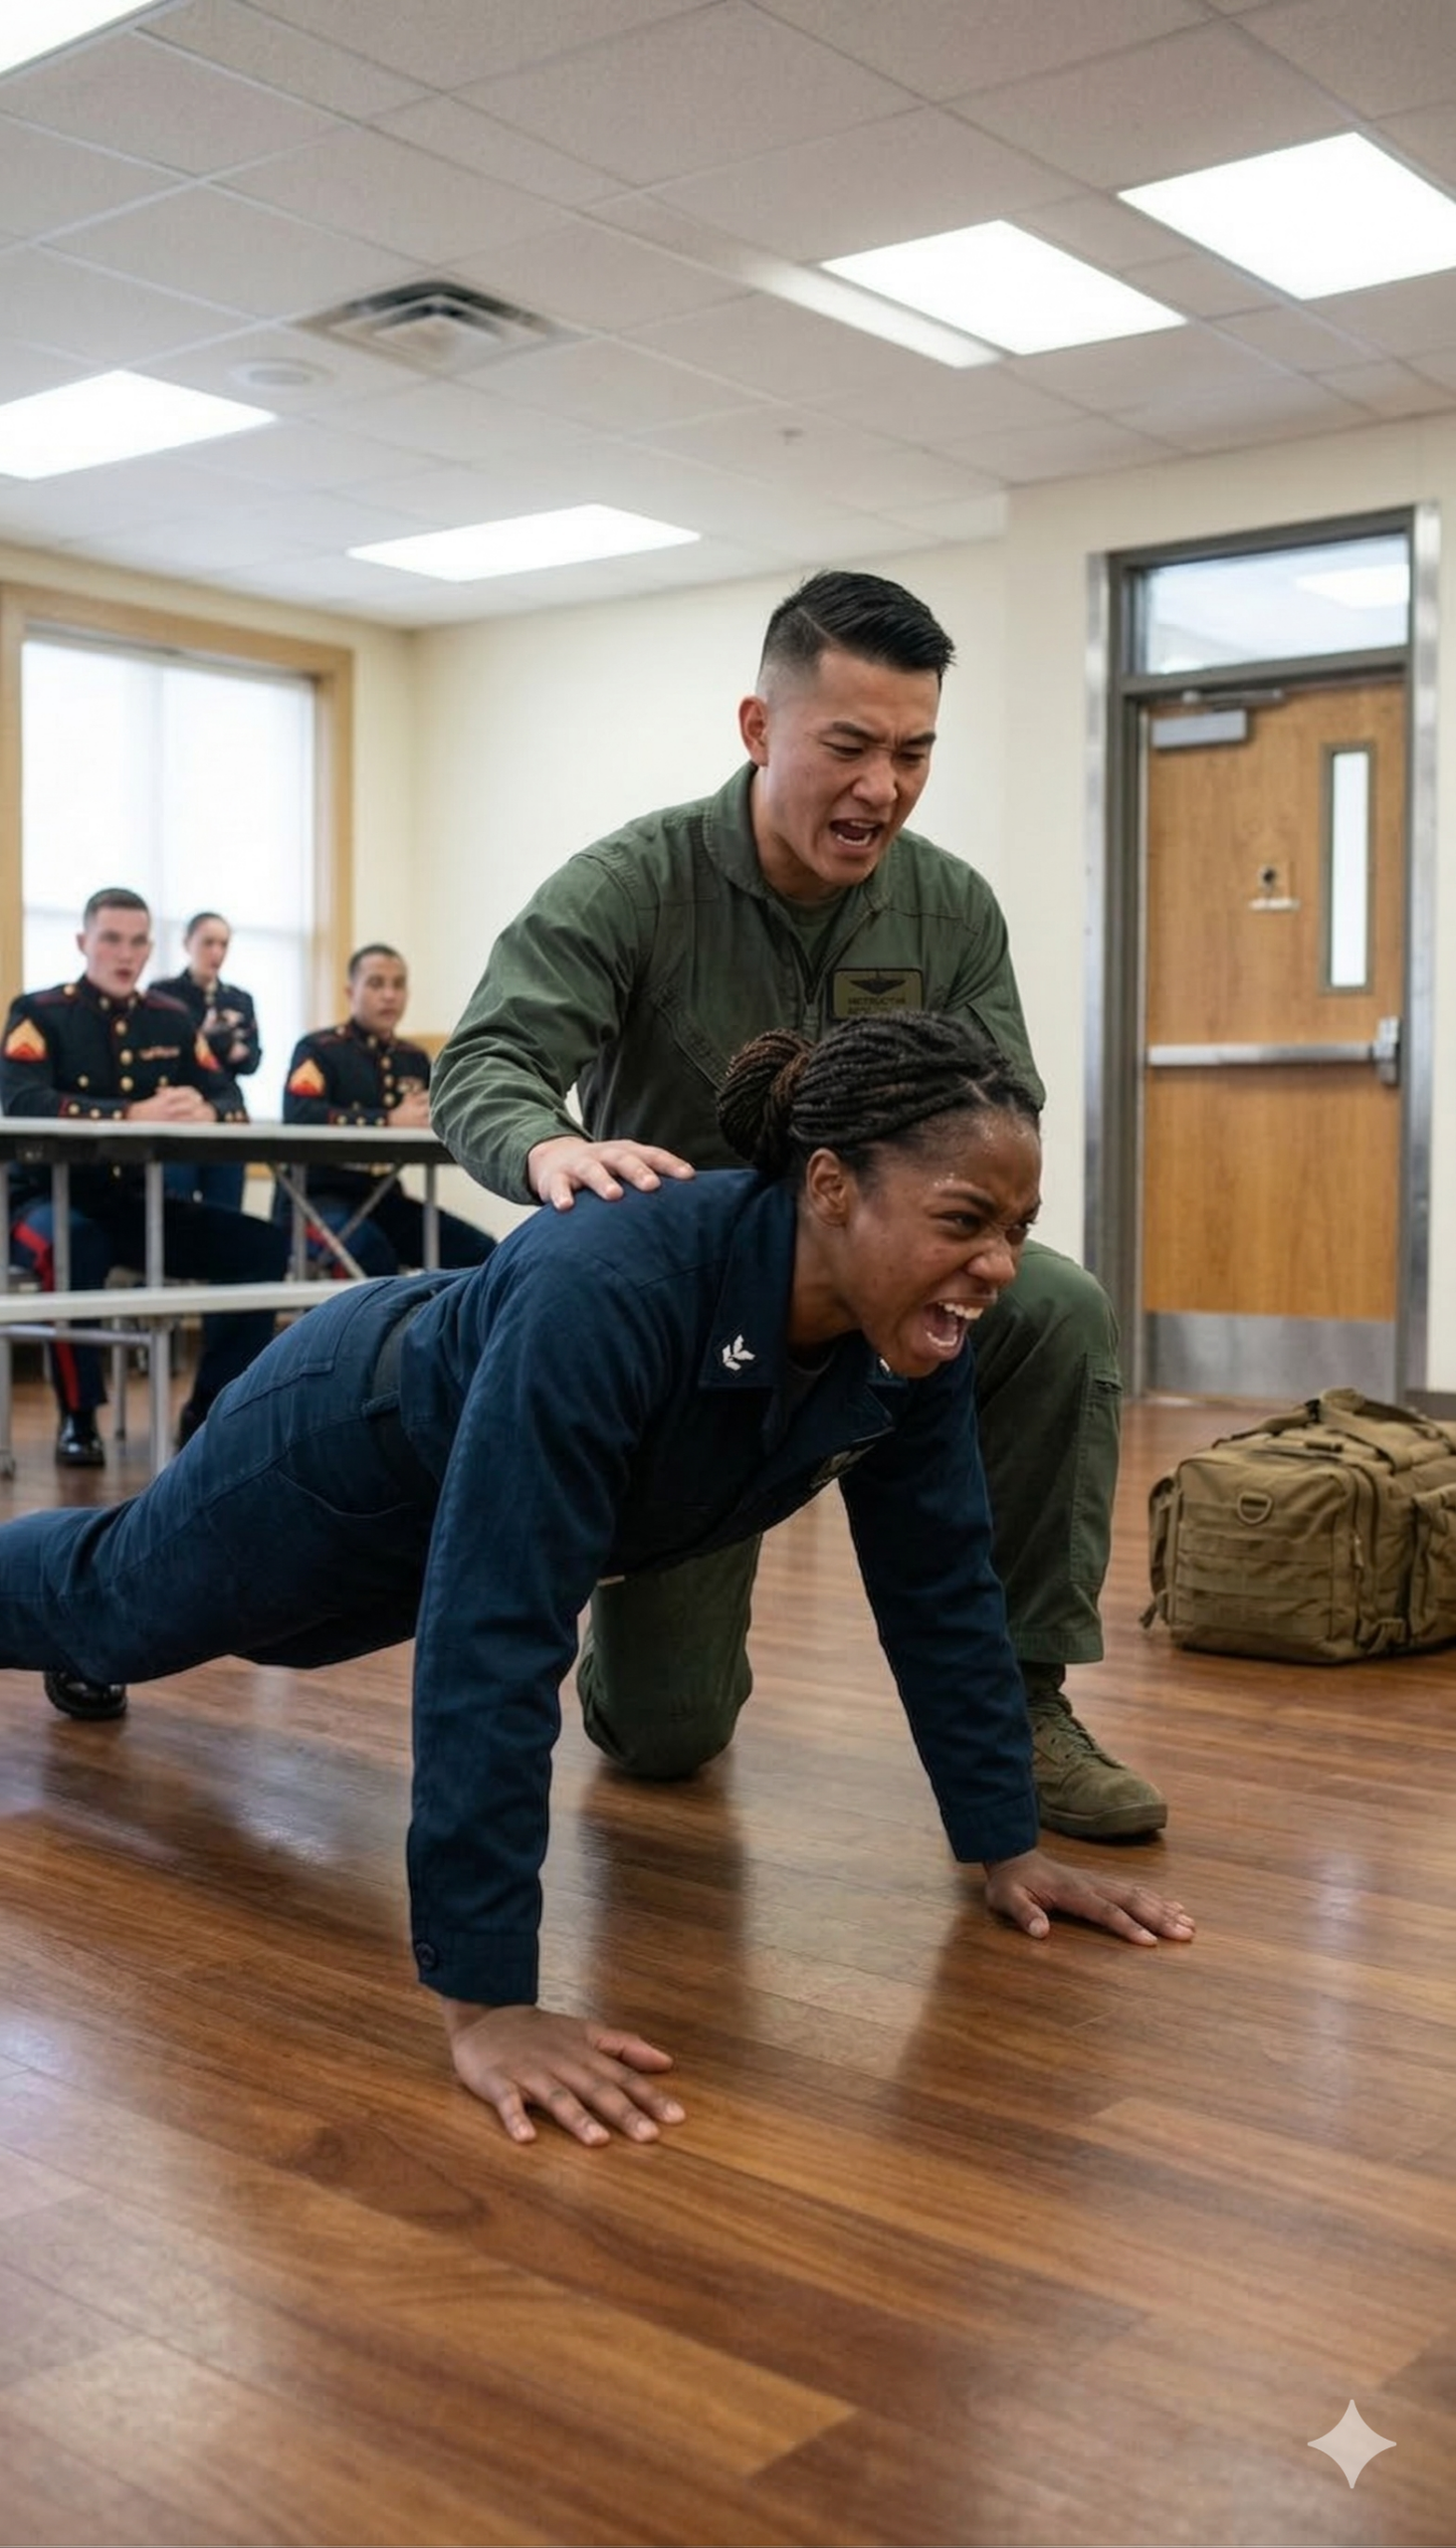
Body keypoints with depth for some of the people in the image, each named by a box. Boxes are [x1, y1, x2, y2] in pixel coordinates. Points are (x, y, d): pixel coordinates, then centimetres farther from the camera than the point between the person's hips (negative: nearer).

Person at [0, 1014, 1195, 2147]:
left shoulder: (914, 1331, -26)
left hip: (490, 1513, 7)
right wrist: (485, 2000, -49)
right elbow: (491, 1635, -49)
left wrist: (1009, 1848, -13)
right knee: (106, 1596, 23)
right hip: (353, 1444, -7)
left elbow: (943, 1589, -14)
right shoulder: (609, 1289, -48)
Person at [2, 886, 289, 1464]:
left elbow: (230, 1100, 1)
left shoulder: (172, 1019, 9)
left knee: (262, 1244, -12)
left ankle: (209, 1408, -4)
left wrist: (206, 1112, -26)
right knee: (72, 1244, -40)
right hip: (53, 1197, -5)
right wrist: (132, 1115, -35)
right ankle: (78, 1416, -21)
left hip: (141, 1202, 5)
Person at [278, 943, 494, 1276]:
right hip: (316, 1198, -6)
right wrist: (391, 1121, -25)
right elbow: (298, 1116, -22)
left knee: (480, 1251, -12)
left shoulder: (414, 1059, 14)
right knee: (370, 1251, -37)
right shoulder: (319, 1049, -5)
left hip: (383, 1199, 6)